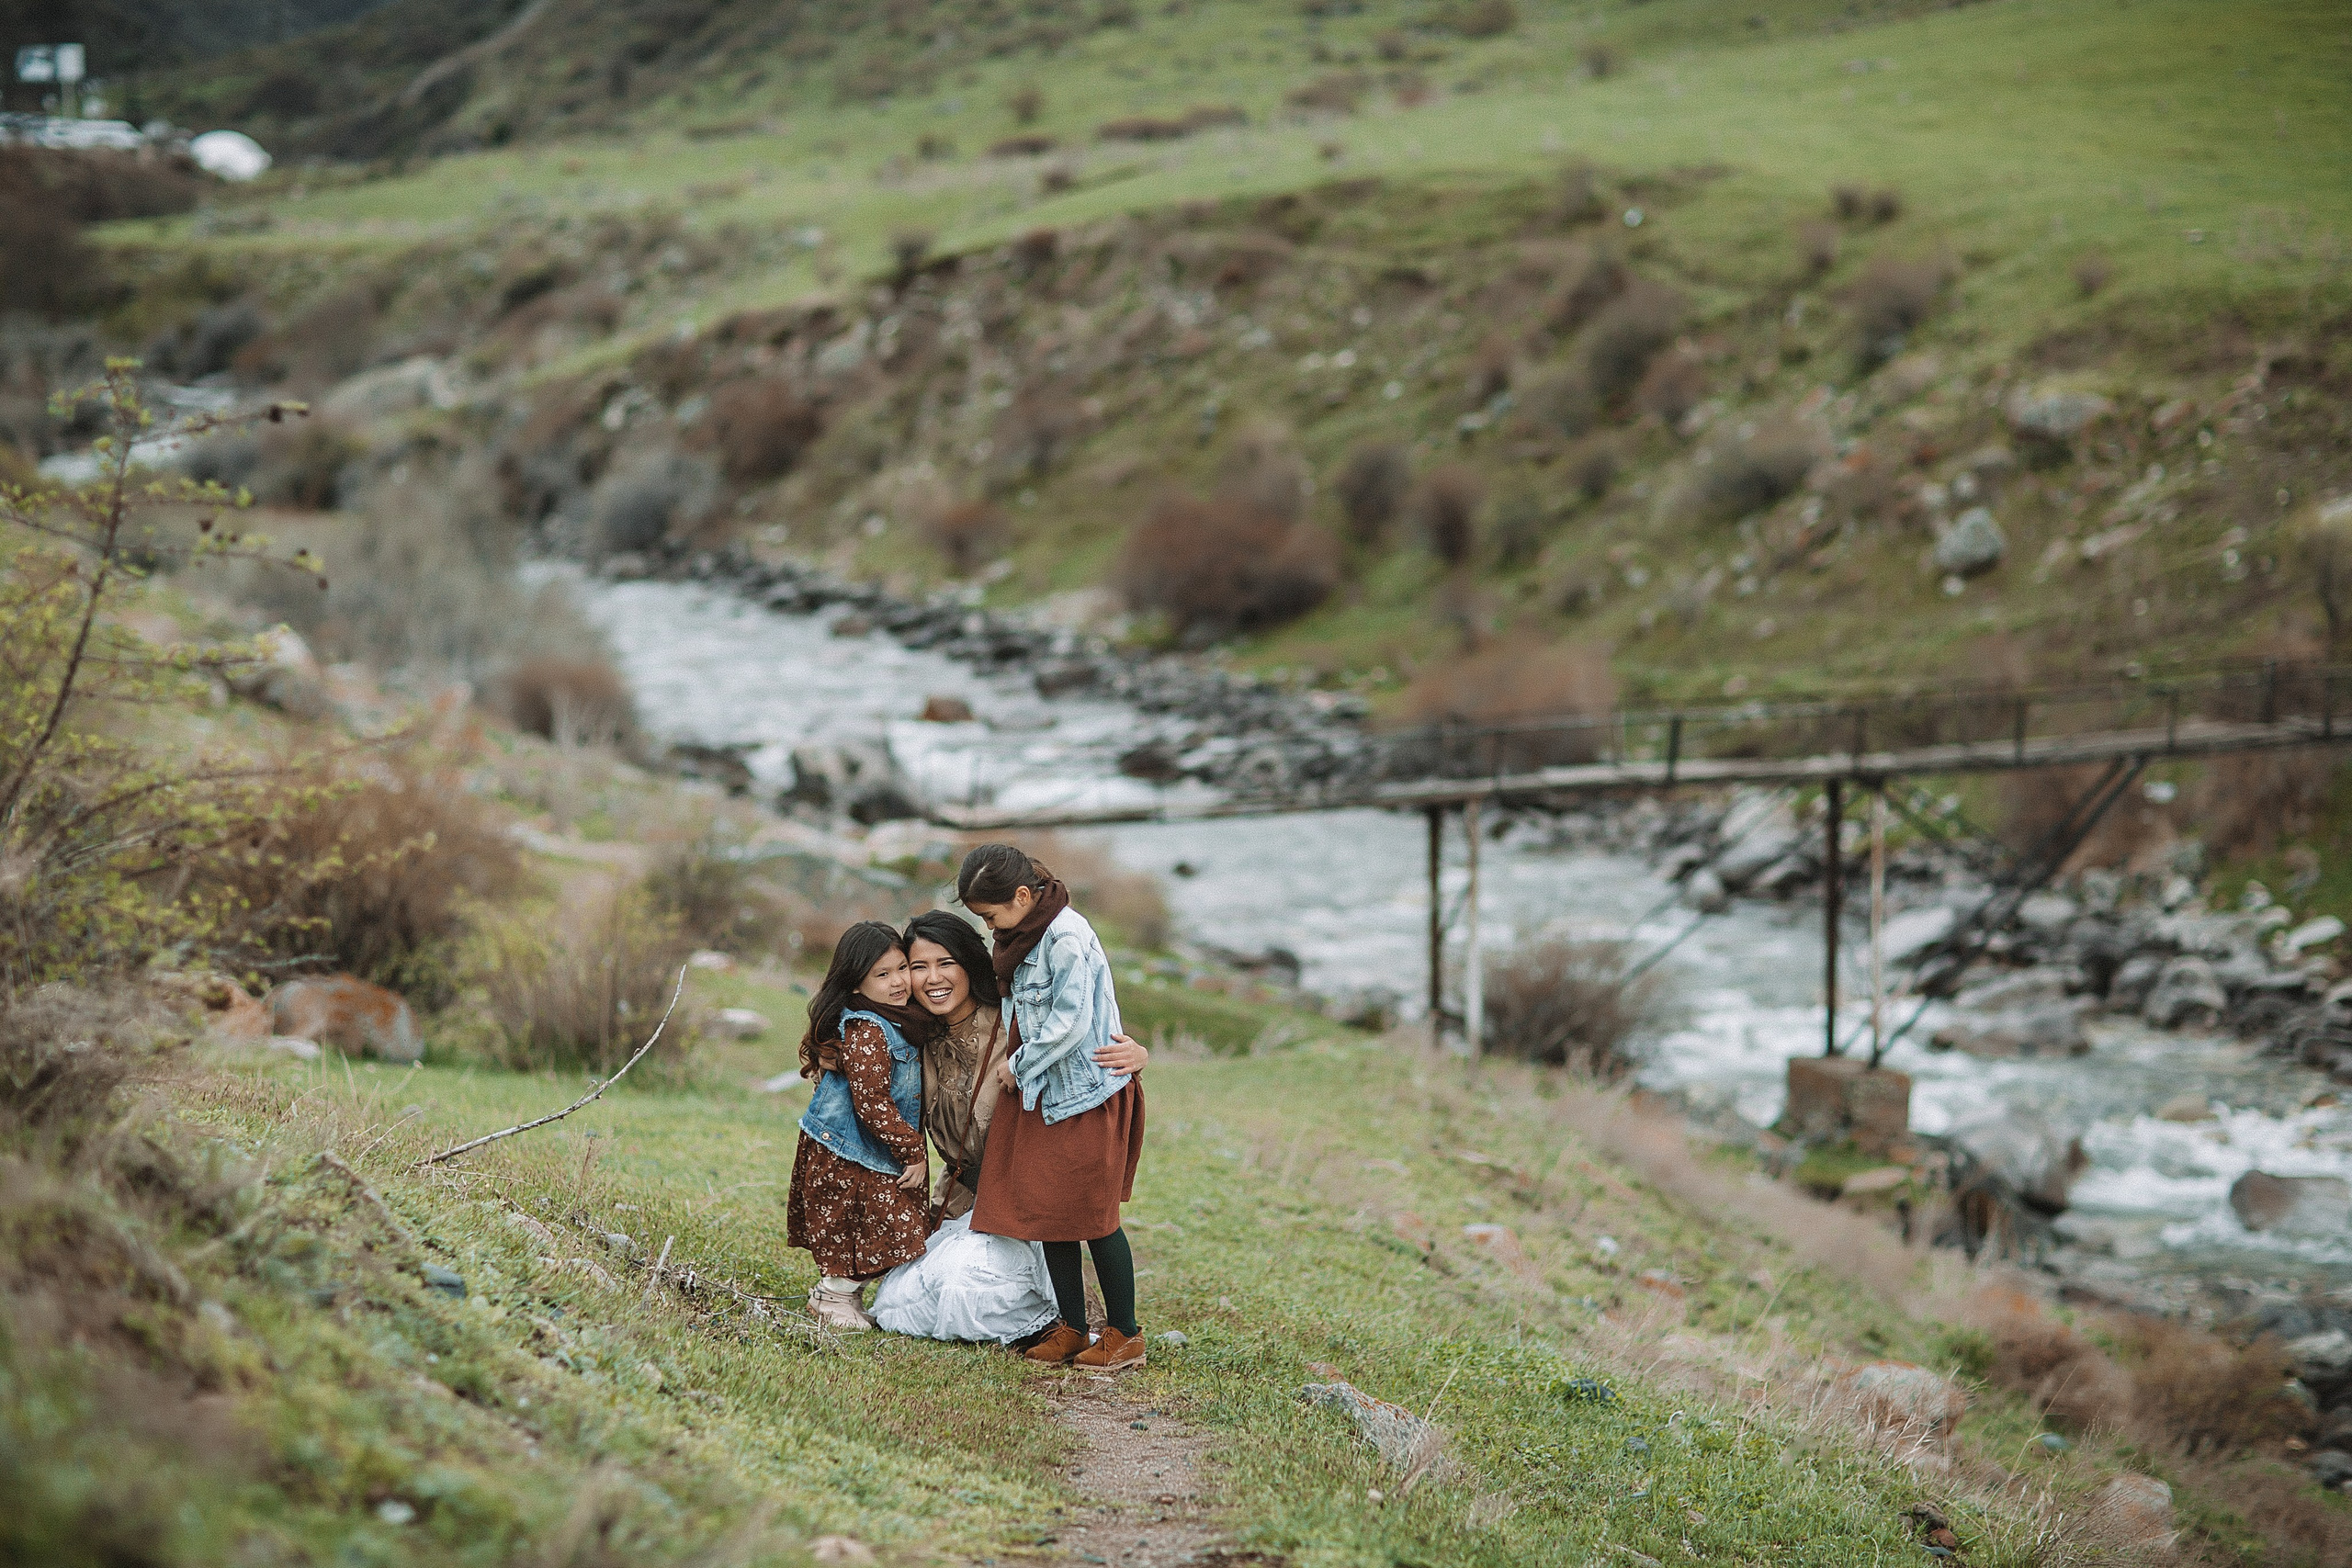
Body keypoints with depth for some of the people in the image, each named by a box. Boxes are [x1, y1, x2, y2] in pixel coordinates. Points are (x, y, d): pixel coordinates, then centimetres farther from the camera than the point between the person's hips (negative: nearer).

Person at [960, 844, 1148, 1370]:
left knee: (1092, 1217, -2)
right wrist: (1013, 1056, 5)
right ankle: (1071, 1330, 15)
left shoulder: (1066, 937, -20)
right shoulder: (1028, 934, 9)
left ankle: (1126, 1335, 9)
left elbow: (1070, 1023, -22)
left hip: (1085, 1094, -9)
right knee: (1048, 1212, 8)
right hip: (1044, 1095, 9)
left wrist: (1019, 1066, -11)